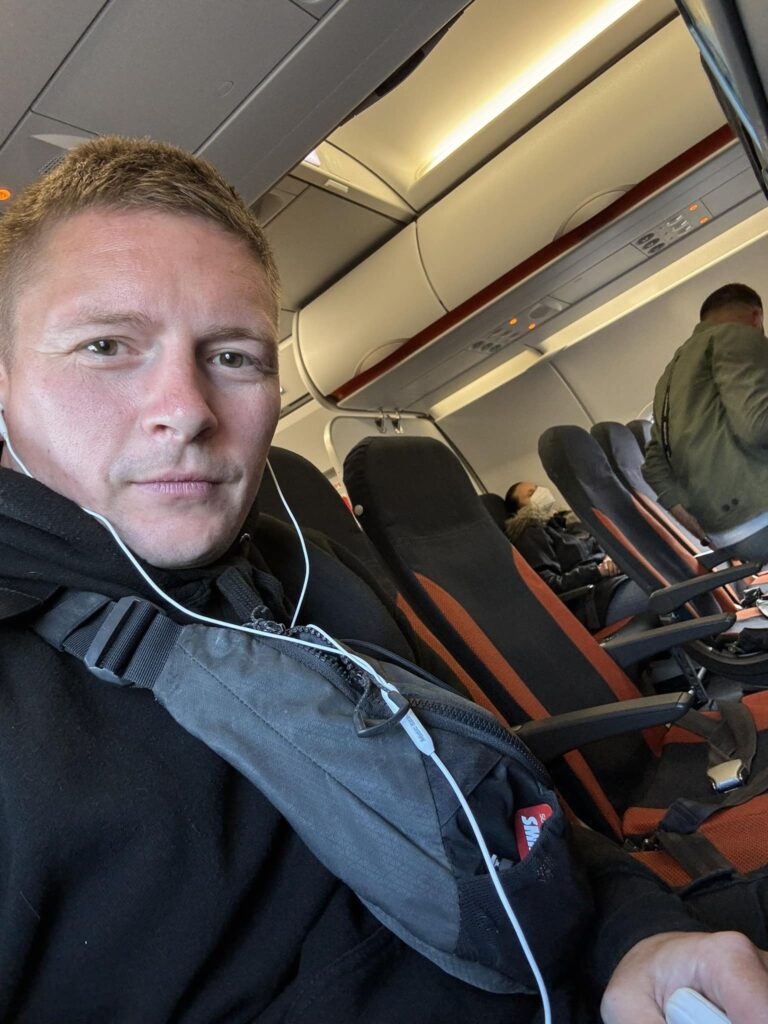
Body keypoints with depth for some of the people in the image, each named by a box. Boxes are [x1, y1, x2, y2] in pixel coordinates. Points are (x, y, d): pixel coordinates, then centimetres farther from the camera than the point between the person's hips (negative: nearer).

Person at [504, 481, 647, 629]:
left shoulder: (568, 519, 27)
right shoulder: (531, 535, 3)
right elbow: (550, 586, -8)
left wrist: (612, 556, 0)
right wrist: (597, 570, -15)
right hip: (590, 600, -8)